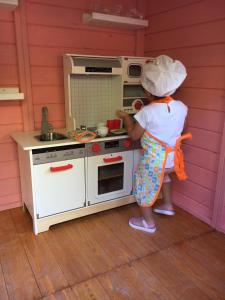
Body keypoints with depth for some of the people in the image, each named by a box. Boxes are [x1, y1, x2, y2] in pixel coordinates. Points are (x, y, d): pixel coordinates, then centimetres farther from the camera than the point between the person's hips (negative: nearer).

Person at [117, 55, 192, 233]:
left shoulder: (148, 111, -22)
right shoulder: (181, 107, -6)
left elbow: (134, 136, -11)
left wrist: (125, 117, 3)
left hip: (154, 160, -6)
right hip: (172, 158, 6)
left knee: (144, 188, 17)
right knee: (164, 174, 37)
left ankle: (148, 223, 33)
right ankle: (168, 205, 46)